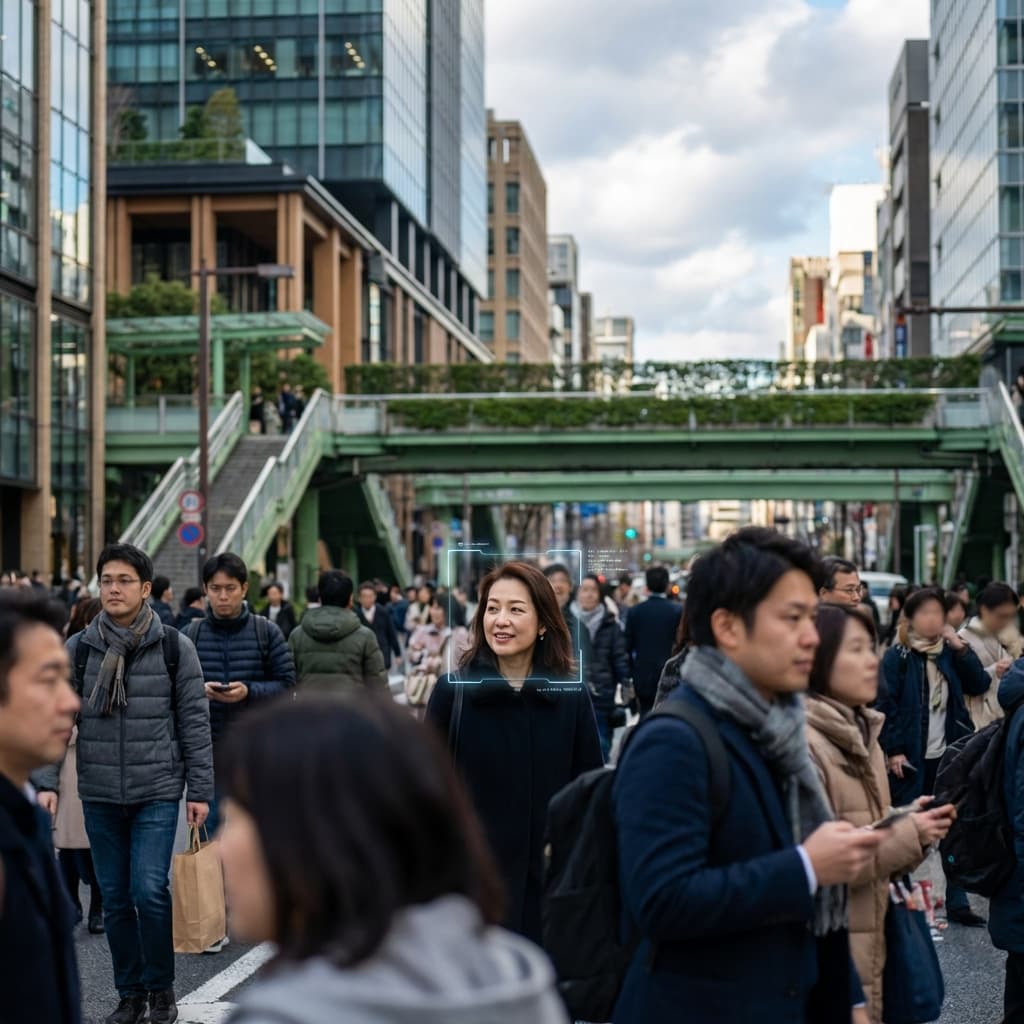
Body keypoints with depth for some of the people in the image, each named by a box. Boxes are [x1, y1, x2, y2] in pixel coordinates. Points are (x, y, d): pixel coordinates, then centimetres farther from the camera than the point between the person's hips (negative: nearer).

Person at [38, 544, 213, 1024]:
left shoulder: (175, 647, -2)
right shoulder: (77, 649, 2)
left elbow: (195, 722, 0)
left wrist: (200, 790, -2)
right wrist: (48, 781, -7)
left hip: (158, 791, -2)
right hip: (99, 795, 3)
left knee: (149, 891, -10)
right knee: (115, 898, 8)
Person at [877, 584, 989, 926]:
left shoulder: (949, 654, 9)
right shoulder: (896, 658, -7)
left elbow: (980, 685, 2)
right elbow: (884, 705, -10)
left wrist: (961, 648, -8)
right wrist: (893, 751, -15)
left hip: (949, 757, 5)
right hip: (911, 760, -5)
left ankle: (957, 903, 17)